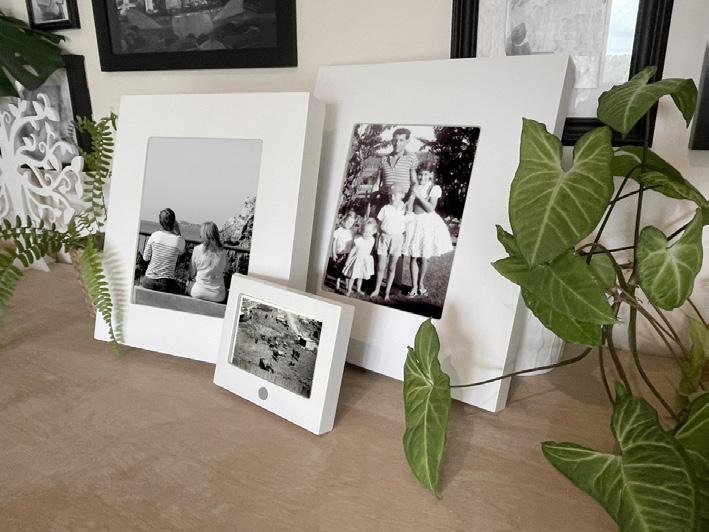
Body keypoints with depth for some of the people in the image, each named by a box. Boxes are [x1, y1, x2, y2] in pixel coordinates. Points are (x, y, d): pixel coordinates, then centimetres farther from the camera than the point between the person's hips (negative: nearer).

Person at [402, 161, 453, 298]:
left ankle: (421, 283, 26)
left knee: (424, 258, 5)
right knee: (413, 256, 0)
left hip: (427, 223, -2)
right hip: (413, 221, 2)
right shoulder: (414, 187, 4)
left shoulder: (435, 189, -4)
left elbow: (431, 208, -14)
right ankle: (414, 287, 10)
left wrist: (419, 195, -19)